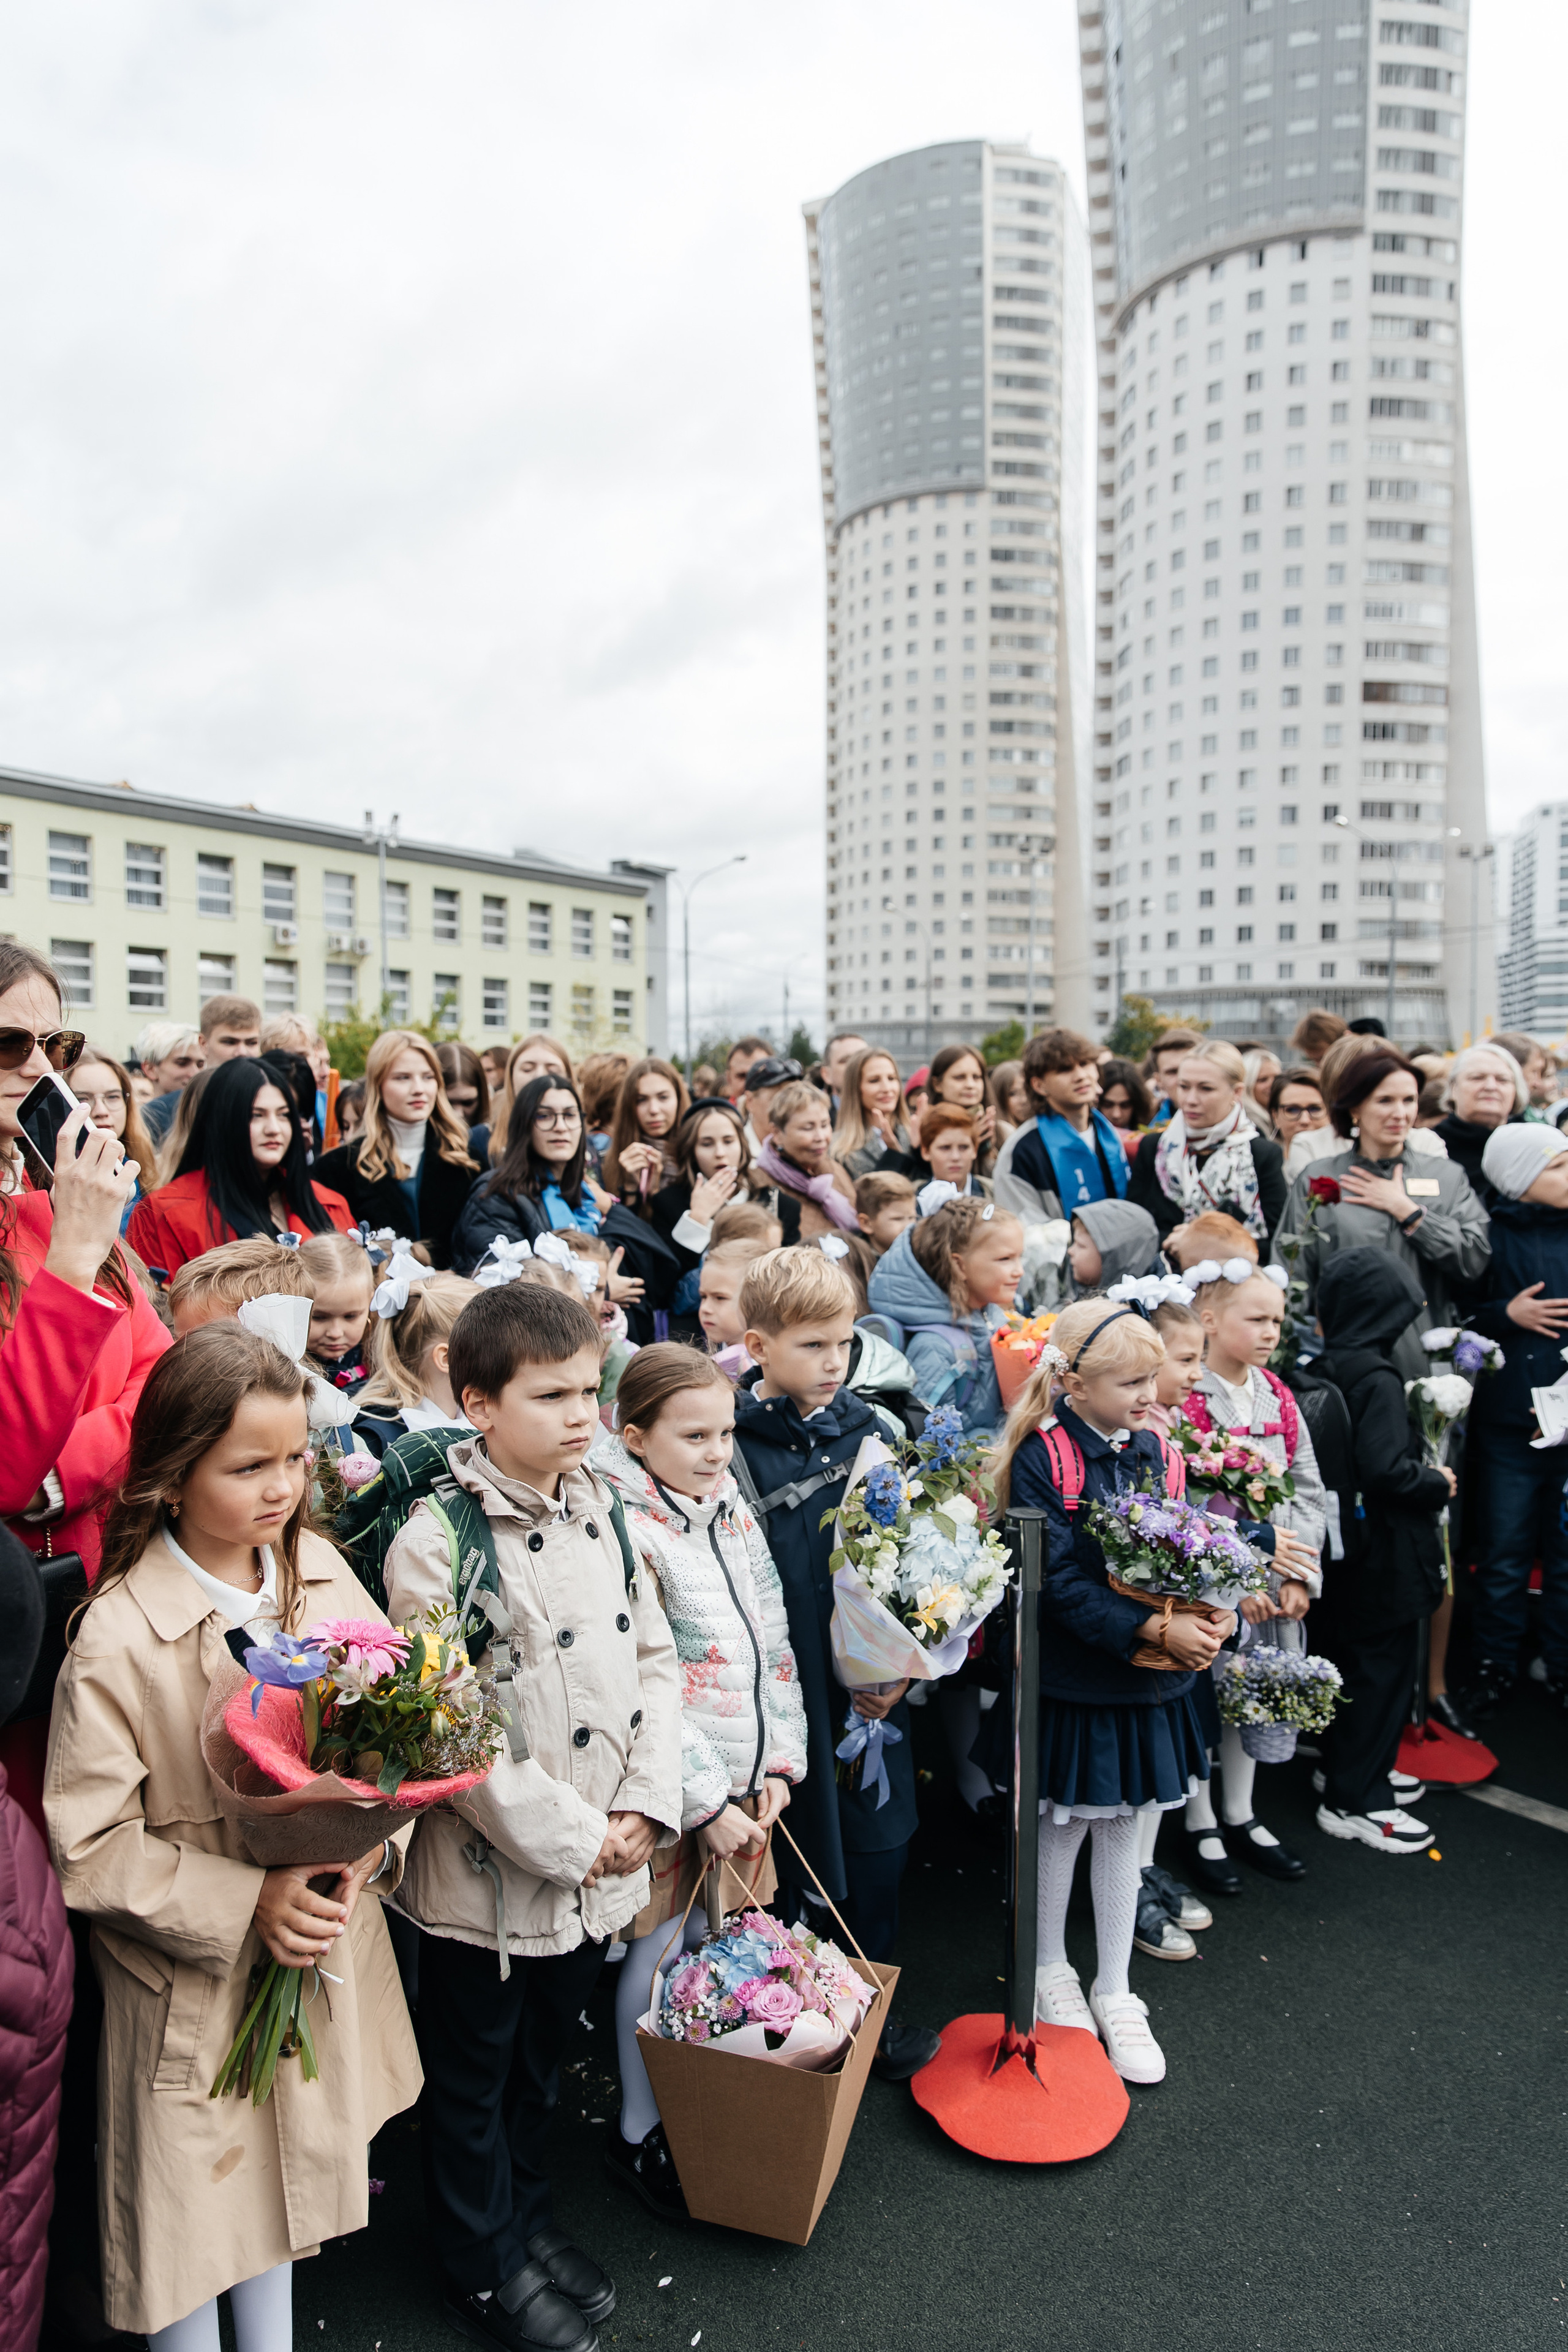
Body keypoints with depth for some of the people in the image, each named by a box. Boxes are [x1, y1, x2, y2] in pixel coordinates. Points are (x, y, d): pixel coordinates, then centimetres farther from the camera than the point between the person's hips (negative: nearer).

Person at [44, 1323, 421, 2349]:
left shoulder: (321, 1571, -8)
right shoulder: (117, 1638, -22)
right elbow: (88, 1848, -17)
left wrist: (373, 1847, -16)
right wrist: (246, 1903, -23)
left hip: (325, 1952, 5)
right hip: (194, 1992, -4)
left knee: (286, 2174, 26)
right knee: (191, 2214, 16)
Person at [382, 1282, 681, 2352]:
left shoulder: (604, 1510, -2)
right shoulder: (437, 1543, -22)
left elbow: (654, 1659, 4)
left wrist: (646, 1807, -6)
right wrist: (572, 1838, -16)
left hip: (599, 1863, 6)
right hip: (490, 1869, -5)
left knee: (542, 2058, 27)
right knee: (476, 2079, 18)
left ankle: (531, 2216, 50)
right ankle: (487, 2266, 41)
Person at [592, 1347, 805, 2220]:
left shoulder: (733, 1508, 4)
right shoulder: (626, 1530, -19)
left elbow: (775, 1640, 8)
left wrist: (780, 1762, 3)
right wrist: (707, 1802, -17)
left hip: (748, 1782, 6)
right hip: (676, 1787, -6)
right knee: (662, 1949, 9)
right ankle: (639, 2134, 29)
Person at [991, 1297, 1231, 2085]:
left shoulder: (1157, 1453, -1)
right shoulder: (1042, 1459, -18)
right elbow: (1058, 1584, -23)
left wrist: (1208, 1615, -14)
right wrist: (1154, 1629, -28)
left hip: (1150, 1683, 5)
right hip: (1073, 1682, -4)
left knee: (1124, 1832, 17)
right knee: (1062, 1830, 15)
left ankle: (1114, 1991, 33)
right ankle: (1050, 1969, 38)